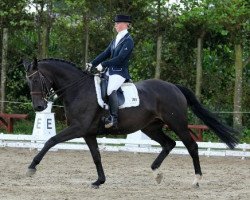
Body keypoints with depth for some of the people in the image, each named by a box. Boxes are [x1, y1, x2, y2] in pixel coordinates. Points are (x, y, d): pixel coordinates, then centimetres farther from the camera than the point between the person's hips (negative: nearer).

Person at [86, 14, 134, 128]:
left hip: (120, 72, -10)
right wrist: (92, 64, 5)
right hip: (110, 71, 10)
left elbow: (120, 58, -20)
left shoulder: (128, 40, -10)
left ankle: (113, 118, -29)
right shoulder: (116, 40, 16)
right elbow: (105, 54, 16)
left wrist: (103, 64, -22)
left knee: (110, 90, -32)